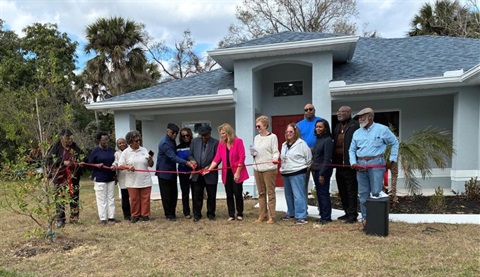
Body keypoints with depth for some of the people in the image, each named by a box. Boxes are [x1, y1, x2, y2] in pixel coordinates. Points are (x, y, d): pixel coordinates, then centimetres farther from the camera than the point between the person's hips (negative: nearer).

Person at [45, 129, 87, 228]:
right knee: (60, 198, 3)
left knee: (74, 197, 7)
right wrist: (63, 162, -19)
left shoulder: (75, 148, 7)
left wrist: (82, 162, -10)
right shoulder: (56, 148, -3)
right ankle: (60, 220, 12)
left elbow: (83, 157, 12)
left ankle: (74, 218, 18)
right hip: (60, 178, -3)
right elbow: (50, 160, -9)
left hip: (73, 177, 3)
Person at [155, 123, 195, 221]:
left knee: (174, 193, 11)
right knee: (166, 195, 3)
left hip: (172, 171, 8)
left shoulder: (172, 140, 7)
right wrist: (186, 162, -41)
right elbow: (173, 157, -32)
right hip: (164, 172, -8)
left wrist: (188, 162, 3)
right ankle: (169, 215, 14)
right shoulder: (165, 143, -22)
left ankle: (173, 213, 23)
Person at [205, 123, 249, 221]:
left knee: (238, 193, 3)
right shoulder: (221, 143, 4)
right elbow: (217, 158, -1)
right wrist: (209, 169, -12)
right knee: (229, 194, 8)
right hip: (227, 173, 4)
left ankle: (240, 214, 19)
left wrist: (237, 172, -15)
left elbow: (242, 158, -12)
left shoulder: (238, 141, -9)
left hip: (237, 173, -4)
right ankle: (231, 215, 17)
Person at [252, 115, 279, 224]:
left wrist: (275, 158, -28)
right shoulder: (256, 138, 15)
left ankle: (271, 216, 5)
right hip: (257, 168, 6)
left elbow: (275, 151, -7)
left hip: (269, 168, -6)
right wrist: (253, 154, 0)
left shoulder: (272, 137, -4)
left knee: (270, 192, -2)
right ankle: (262, 215, 20)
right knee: (261, 193, 12)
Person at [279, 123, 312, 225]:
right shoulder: (284, 145, 14)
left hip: (297, 173, -8)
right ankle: (291, 213, 30)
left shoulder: (301, 143, -9)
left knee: (298, 195, -9)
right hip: (285, 173, 8)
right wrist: (283, 168, 15)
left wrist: (302, 167, -2)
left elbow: (309, 158, -8)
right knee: (288, 195, 17)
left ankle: (301, 216, -2)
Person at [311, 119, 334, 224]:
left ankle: (326, 217, 6)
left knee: (324, 194, -3)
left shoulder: (328, 140, -11)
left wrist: (322, 173, -18)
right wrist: (313, 169, 10)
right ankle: (322, 215, 20)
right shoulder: (318, 139, 14)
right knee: (319, 194, 11)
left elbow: (327, 159, -15)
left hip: (323, 170, -8)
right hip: (316, 170, 8)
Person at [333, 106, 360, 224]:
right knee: (342, 190, 15)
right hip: (339, 164, 8)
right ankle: (347, 212, 27)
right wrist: (334, 161, 11)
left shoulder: (355, 125, -8)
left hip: (349, 164, -8)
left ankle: (352, 215, 9)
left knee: (351, 190, 1)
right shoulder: (337, 127, 17)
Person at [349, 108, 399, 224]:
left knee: (377, 192, -5)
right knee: (363, 193, 7)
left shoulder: (382, 129, 0)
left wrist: (392, 160, 6)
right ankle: (365, 218, 17)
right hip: (361, 165, 4)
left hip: (376, 164, -4)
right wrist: (353, 163, -1)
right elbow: (352, 150, 15)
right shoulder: (357, 133, 12)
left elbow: (395, 143, 10)